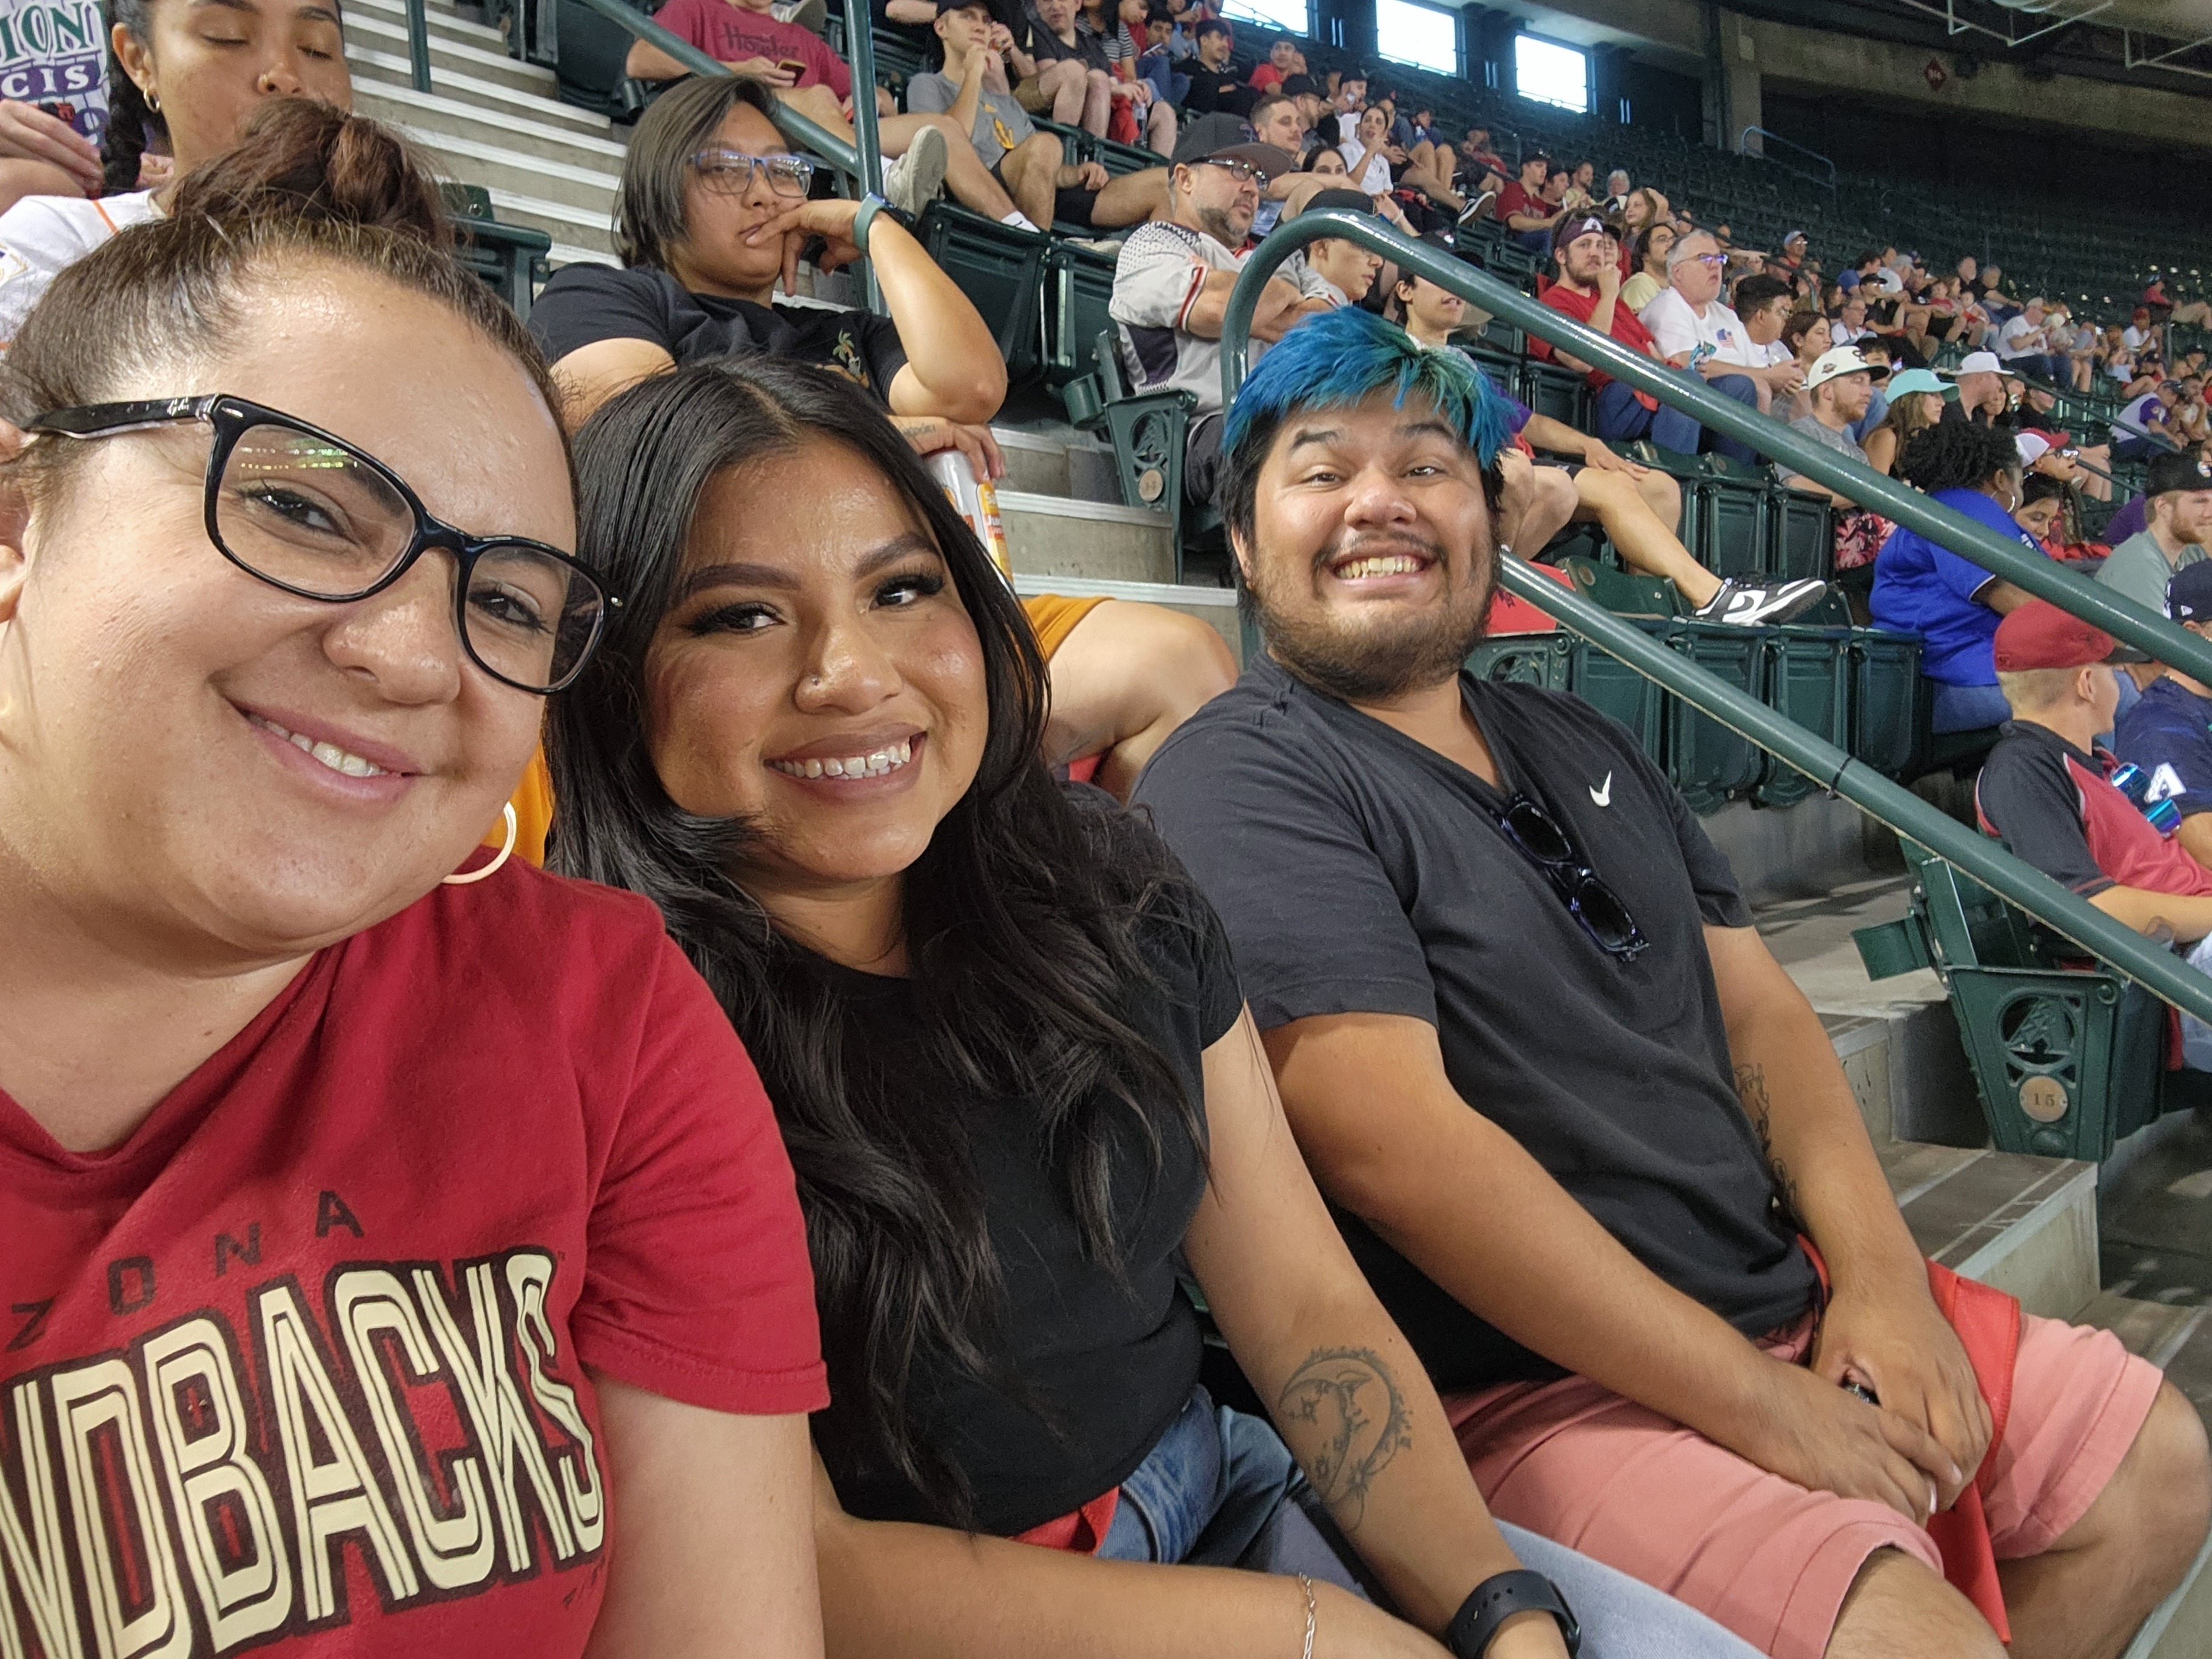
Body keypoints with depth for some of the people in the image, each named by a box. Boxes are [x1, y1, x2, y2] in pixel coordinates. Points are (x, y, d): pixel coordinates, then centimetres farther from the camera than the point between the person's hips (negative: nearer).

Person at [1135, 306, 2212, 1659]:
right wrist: (1761, 1404, -19)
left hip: (1791, 1302, 8)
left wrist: (1881, 1273, -5)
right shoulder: (1241, 785, -15)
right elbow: (1397, 1145, -24)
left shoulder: (1580, 746, 13)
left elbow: (1758, 1010, 11)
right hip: (1530, 1388, -8)